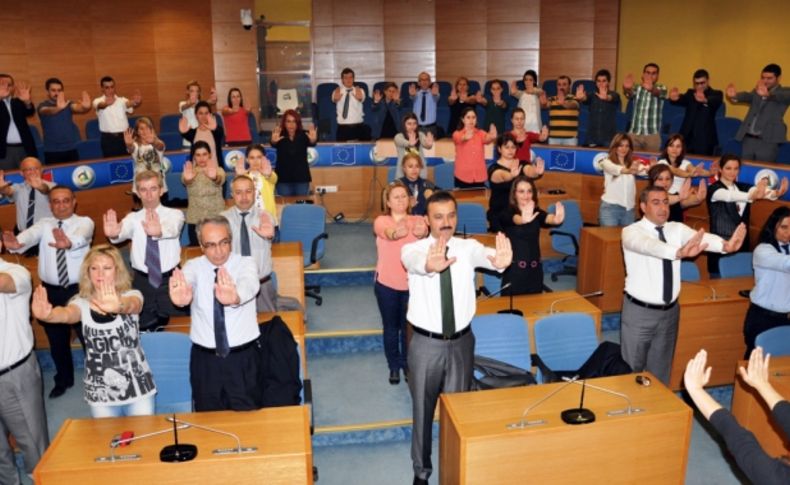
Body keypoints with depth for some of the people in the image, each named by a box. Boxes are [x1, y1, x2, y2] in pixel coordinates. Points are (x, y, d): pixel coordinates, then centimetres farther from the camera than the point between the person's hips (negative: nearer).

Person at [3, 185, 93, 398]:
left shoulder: (84, 222, -7)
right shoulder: (43, 224, 2)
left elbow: (82, 236, -31)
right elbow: (31, 234, -21)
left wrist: (69, 242, -56)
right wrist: (16, 243, -45)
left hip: (78, 289, -3)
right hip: (51, 291, 4)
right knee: (56, 339, 18)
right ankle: (63, 380, 40)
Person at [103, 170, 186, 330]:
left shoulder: (174, 214, -3)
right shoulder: (133, 218, 4)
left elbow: (172, 229, -29)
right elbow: (124, 231, -22)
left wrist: (159, 231, -56)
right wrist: (113, 234, -50)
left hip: (170, 279, -2)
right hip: (142, 281, 2)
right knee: (143, 327, 9)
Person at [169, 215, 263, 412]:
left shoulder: (246, 263, -8)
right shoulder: (194, 266, -3)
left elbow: (249, 284, -31)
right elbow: (187, 279, -28)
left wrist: (235, 297, -56)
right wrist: (181, 296, -53)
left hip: (244, 356, -1)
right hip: (204, 358, 2)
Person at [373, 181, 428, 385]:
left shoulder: (417, 220, -4)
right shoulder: (381, 221, -8)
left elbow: (423, 231, -28)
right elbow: (387, 232, -33)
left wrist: (421, 231, -54)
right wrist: (395, 232, -58)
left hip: (412, 283, 1)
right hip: (386, 283, 0)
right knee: (391, 327, 13)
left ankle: (408, 364, 33)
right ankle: (394, 366, 31)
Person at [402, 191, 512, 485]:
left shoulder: (467, 247, -5)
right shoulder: (413, 249, -11)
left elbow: (483, 255, -29)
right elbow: (414, 260, -36)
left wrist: (499, 261, -55)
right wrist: (429, 265, -61)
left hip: (461, 341, 2)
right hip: (426, 344, -2)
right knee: (423, 409, 12)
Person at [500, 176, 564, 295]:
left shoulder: (536, 212, 3)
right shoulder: (507, 214, -7)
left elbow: (548, 219, -19)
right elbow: (516, 219, -30)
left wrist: (557, 219, -44)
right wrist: (523, 219, -55)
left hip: (535, 269, 4)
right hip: (514, 269, -4)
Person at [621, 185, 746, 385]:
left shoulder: (677, 229, 1)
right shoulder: (632, 232, -14)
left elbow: (701, 237, -20)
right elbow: (649, 245, -37)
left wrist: (725, 245, -43)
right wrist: (680, 252, -57)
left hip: (669, 311, 5)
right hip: (639, 312, -4)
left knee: (661, 370, 17)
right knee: (632, 370, 7)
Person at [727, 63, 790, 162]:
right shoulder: (757, 91, 18)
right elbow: (747, 96, -3)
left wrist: (768, 94, -41)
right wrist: (734, 96, -29)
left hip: (768, 141, -5)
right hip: (749, 139, 5)